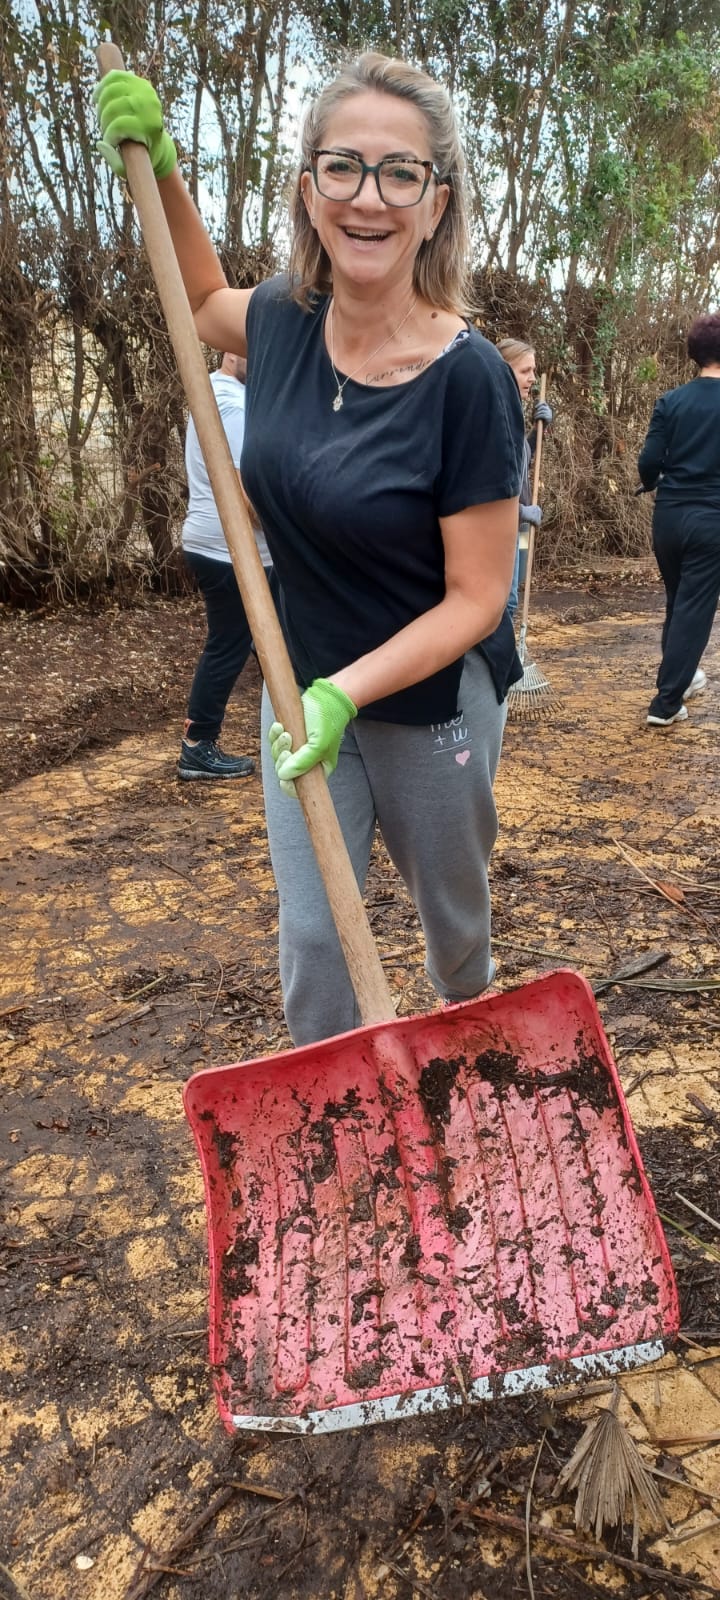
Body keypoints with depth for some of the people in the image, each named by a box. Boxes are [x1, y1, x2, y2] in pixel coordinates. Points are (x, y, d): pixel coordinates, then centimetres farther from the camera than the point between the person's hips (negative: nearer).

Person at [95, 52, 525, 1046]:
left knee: (454, 913, 21)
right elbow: (206, 298, 19)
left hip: (432, 702, -3)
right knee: (310, 938, 4)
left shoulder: (467, 377, -23)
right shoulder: (288, 324, -7)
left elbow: (476, 598, -20)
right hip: (304, 689, 4)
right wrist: (158, 168, 4)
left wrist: (346, 694, -30)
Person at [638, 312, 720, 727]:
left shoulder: (671, 401, 0)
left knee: (677, 602, 21)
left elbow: (648, 463, -3)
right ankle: (666, 702, 1)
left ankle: (682, 676, 37)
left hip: (668, 516, 4)